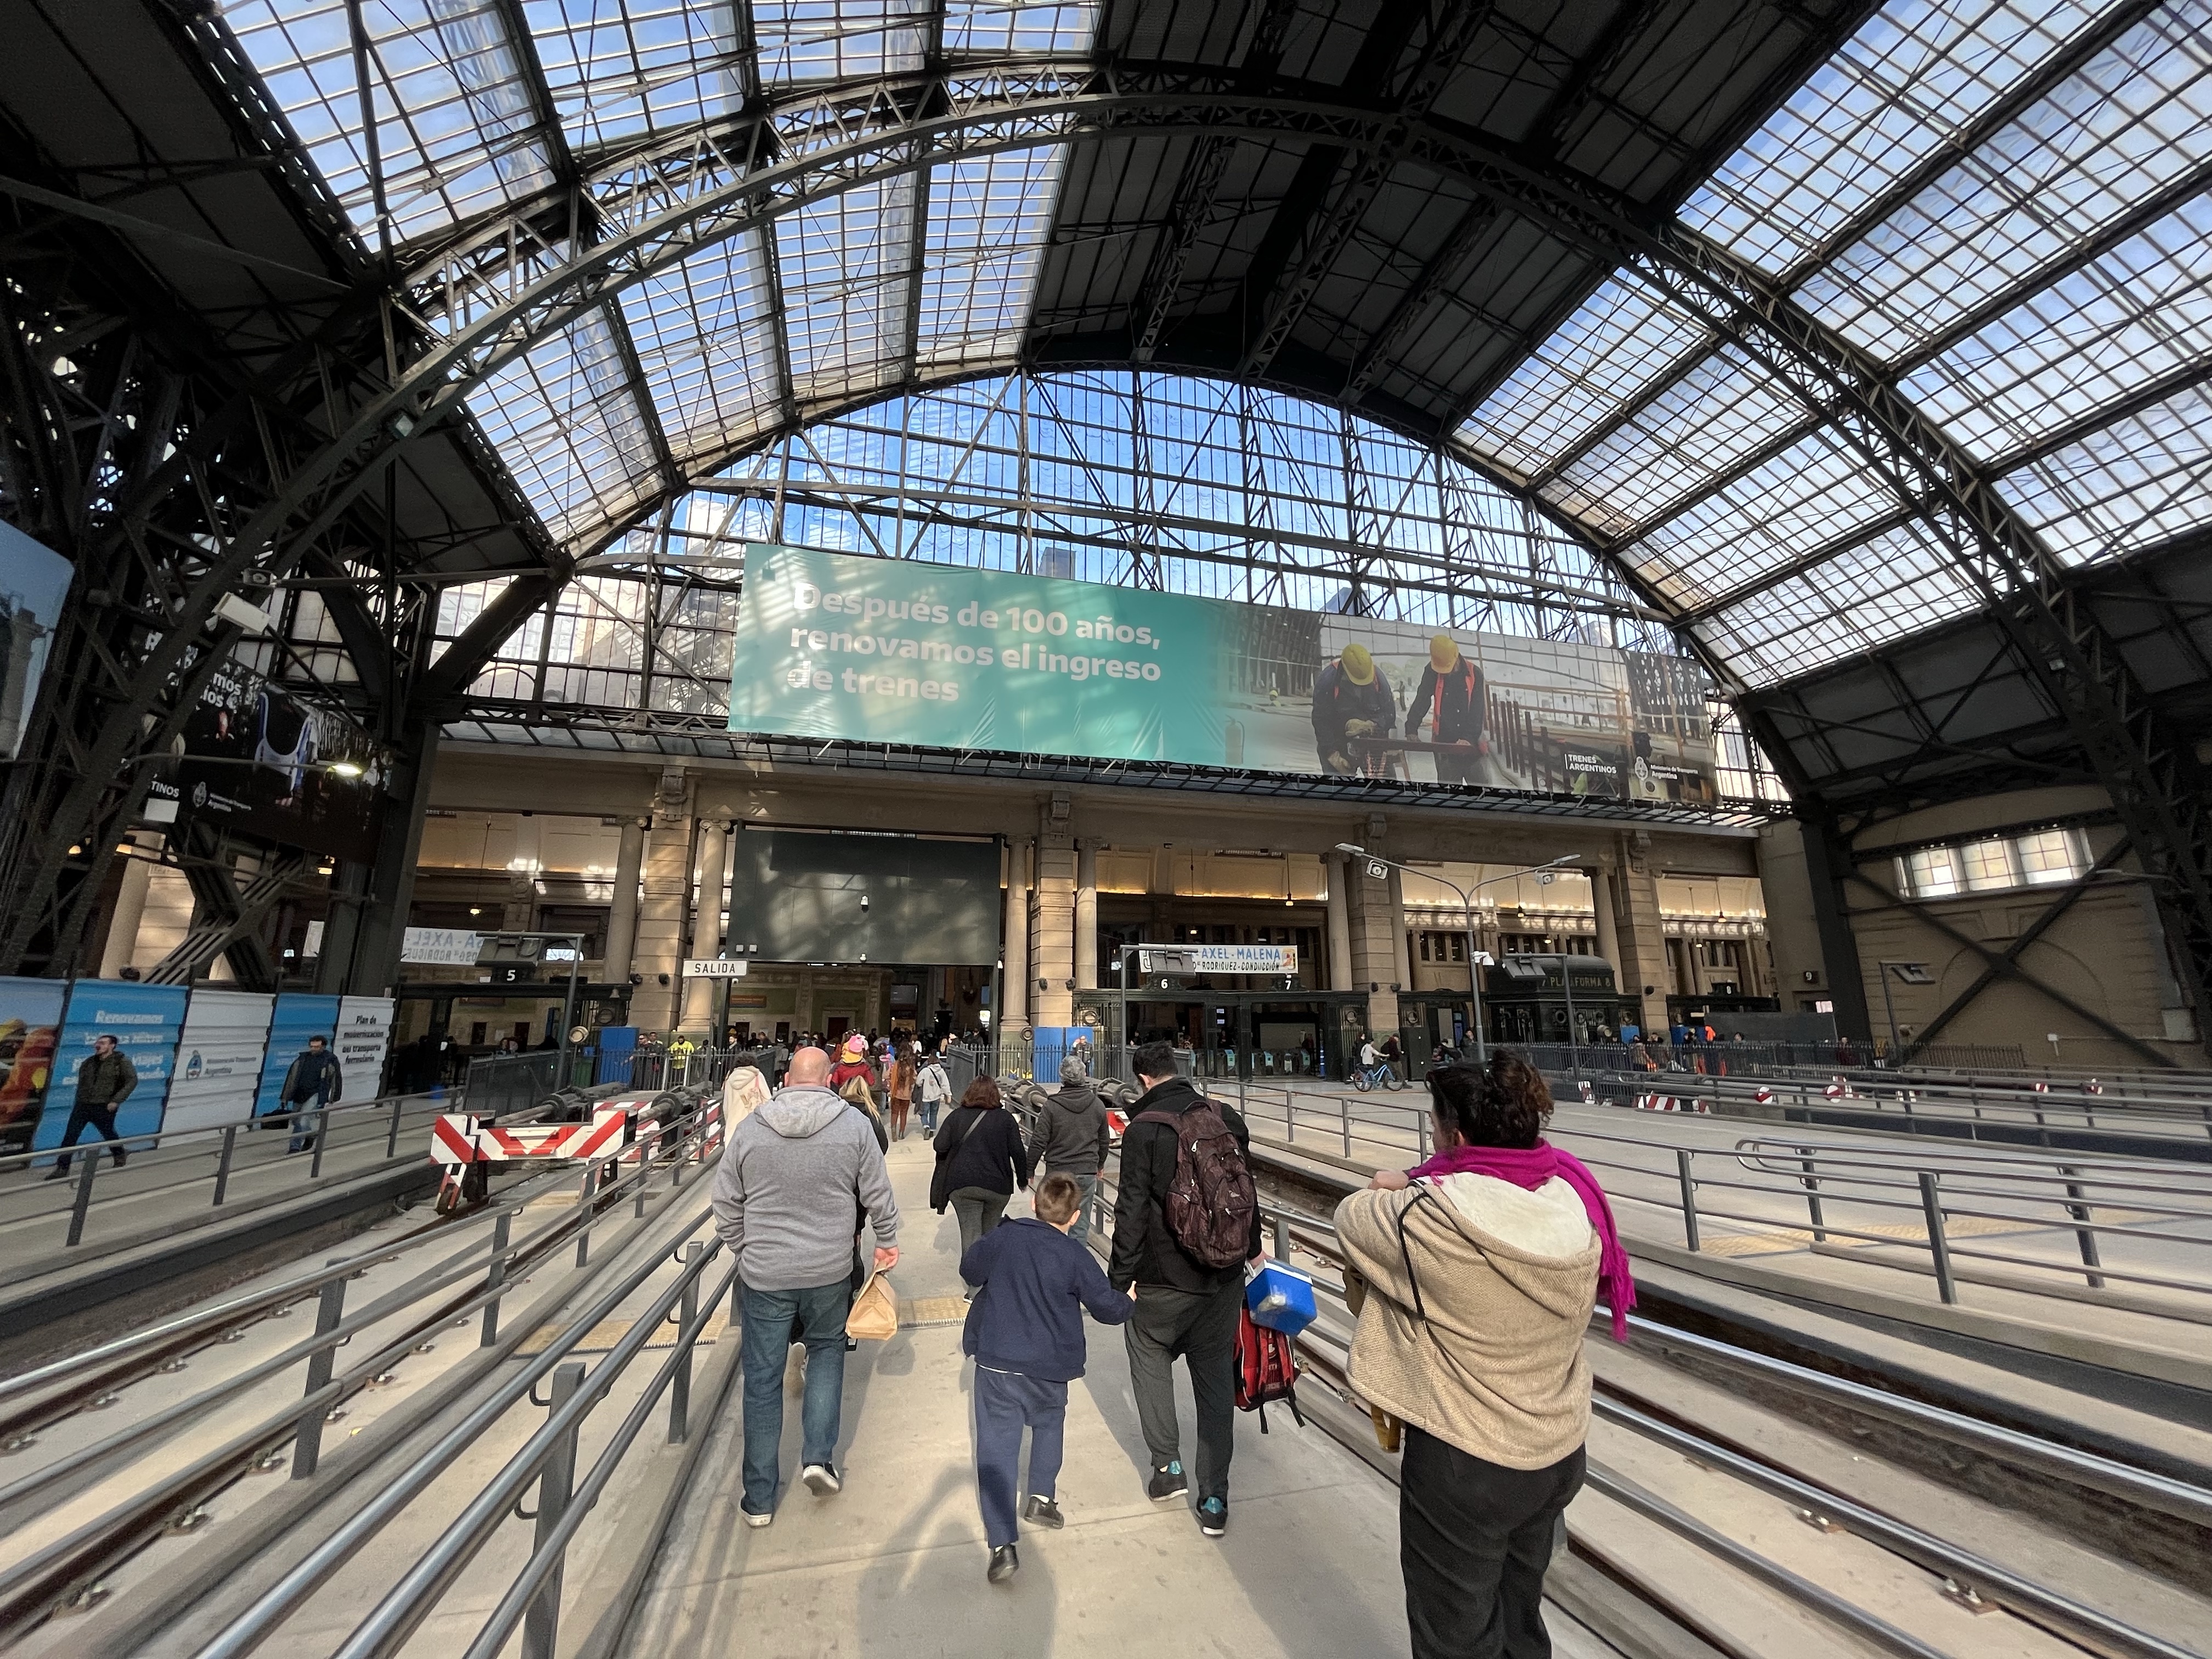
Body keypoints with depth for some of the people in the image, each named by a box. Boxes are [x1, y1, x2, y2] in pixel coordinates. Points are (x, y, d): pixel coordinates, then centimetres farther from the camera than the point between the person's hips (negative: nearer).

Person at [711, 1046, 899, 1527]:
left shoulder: (750, 1128, -7)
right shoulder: (853, 1124, -11)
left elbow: (726, 1204, 1)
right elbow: (878, 1194, -5)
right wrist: (888, 1241, 11)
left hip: (763, 1274, 1)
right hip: (830, 1271, 0)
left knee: (762, 1380, 15)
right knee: (826, 1350, 25)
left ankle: (759, 1499, 27)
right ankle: (818, 1456, 18)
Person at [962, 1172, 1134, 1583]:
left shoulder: (1002, 1237, -8)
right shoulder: (1076, 1256, -14)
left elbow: (969, 1268, 8)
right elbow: (1108, 1306, -8)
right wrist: (1130, 1303, 12)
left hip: (995, 1362, 1)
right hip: (1049, 1368, 0)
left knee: (996, 1448, 5)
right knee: (1049, 1423, 28)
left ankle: (1002, 1546, 1)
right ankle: (1042, 1497, 25)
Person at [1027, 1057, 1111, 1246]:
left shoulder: (1051, 1106, -10)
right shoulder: (1098, 1105, 0)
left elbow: (1038, 1142, -9)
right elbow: (1105, 1140, 11)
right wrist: (1100, 1164, 28)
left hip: (1057, 1173, -2)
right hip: (1087, 1173, 2)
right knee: (1081, 1225, 10)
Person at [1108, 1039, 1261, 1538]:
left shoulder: (1143, 1128, -17)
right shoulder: (1227, 1117, -2)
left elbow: (1132, 1211, -16)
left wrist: (1119, 1279, -5)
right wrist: (1252, 1248, 24)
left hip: (1166, 1278, -4)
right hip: (1224, 1276, 4)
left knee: (1149, 1354, 22)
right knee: (1216, 1377, 16)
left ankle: (1168, 1463, 21)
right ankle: (1214, 1500, 22)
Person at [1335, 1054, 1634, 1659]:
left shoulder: (1437, 1216, -31)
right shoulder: (1575, 1199, -12)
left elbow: (1350, 1218, -15)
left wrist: (1394, 1189, 3)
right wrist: (1417, 1187, -6)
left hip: (1464, 1465, -6)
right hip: (1559, 1454, 6)